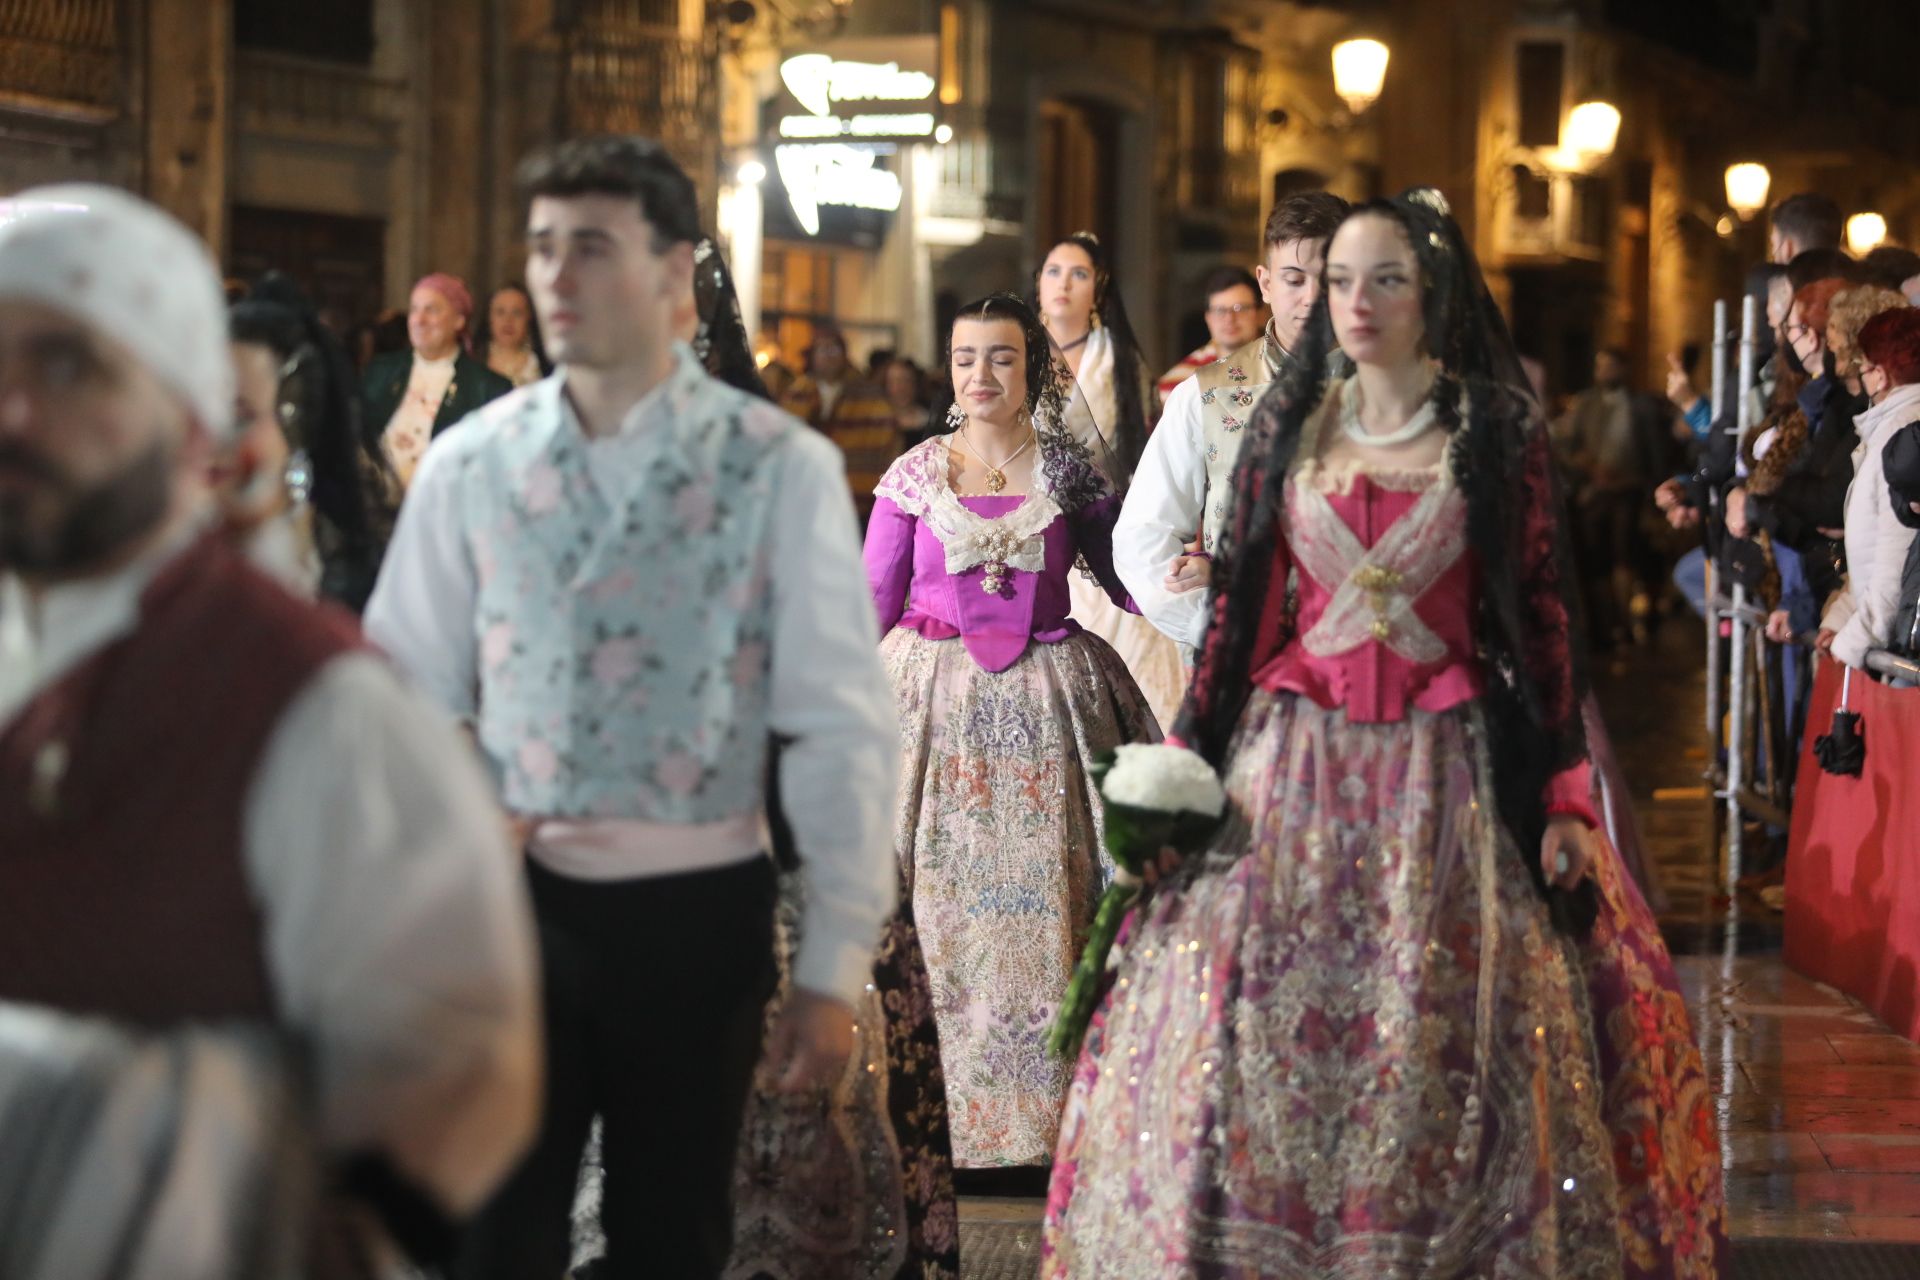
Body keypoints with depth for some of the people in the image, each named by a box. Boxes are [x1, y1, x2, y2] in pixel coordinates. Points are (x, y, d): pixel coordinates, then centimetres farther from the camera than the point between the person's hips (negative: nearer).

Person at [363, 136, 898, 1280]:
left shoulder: (780, 469, -6)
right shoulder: (469, 465, 0)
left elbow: (842, 730, -6)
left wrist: (835, 969, -7)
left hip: (697, 915, -1)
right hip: (510, 903, 1)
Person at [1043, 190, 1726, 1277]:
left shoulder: (1499, 430, 0)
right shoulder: (1291, 424, 8)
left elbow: (1544, 615, 0)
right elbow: (1246, 605, 10)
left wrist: (1564, 795, -5)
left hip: (1449, 765, -2)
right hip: (1297, 755, 2)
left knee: (1444, 1043, -3)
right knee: (1256, 1024, -2)